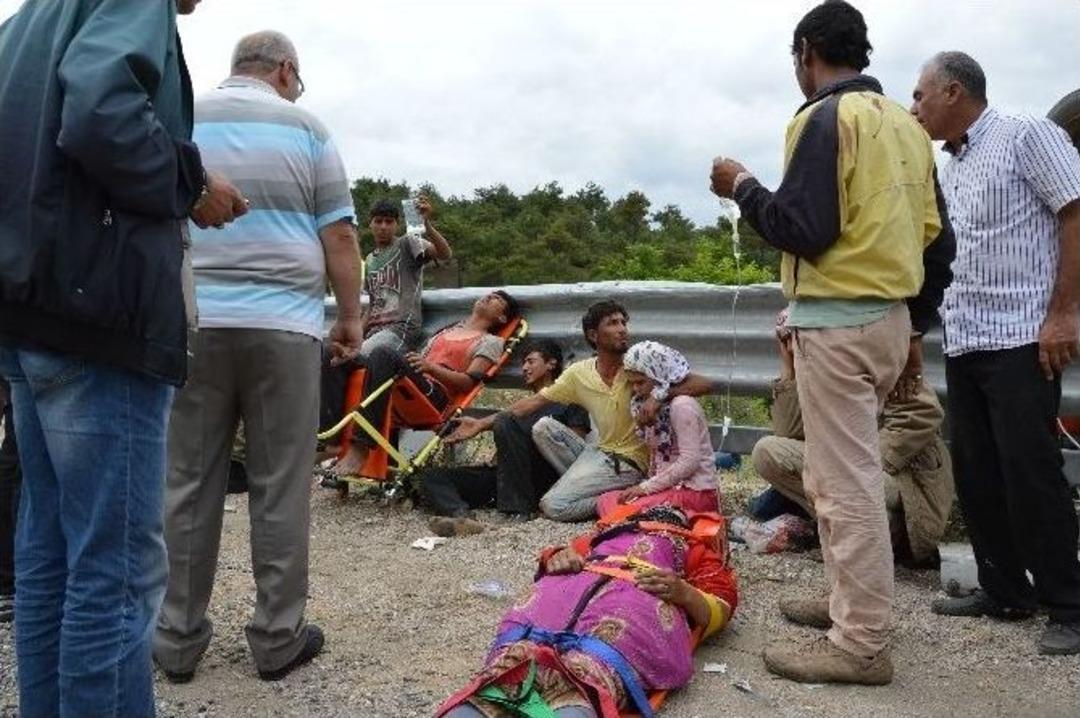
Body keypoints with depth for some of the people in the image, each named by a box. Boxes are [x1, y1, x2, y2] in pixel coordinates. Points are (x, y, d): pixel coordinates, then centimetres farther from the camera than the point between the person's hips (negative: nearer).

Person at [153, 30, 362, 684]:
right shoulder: (305, 128, 6)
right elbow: (339, 236, 1)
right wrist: (351, 317, 10)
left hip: (191, 324, 3)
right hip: (283, 325, -2)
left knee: (190, 483, 8)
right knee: (280, 488, 3)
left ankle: (180, 639, 15)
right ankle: (279, 639, 10)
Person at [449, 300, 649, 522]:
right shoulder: (579, 373, 2)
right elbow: (533, 402, 3)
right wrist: (482, 423, -1)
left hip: (629, 460, -5)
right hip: (602, 453, 5)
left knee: (553, 506, -16)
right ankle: (580, 482, -2)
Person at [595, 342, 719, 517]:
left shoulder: (681, 404, -14)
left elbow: (690, 461, -20)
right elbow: (656, 457, 11)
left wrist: (646, 487, -18)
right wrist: (647, 487, -6)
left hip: (696, 491, -9)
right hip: (669, 486, 9)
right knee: (604, 501, -2)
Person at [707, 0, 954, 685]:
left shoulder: (825, 118, -9)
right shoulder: (906, 123, 16)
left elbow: (802, 230, -18)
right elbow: (937, 239, 15)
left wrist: (743, 186, -2)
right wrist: (914, 327, 21)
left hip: (837, 321, -9)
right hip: (889, 319, 9)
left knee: (846, 482, -5)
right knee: (846, 472, 18)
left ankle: (861, 645, 2)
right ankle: (854, 603, 28)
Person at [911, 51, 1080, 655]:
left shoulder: (1027, 136, -4)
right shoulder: (949, 169, 18)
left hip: (1022, 338, -8)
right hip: (964, 341, 8)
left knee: (1030, 472, -6)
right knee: (976, 473, 9)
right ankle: (1005, 591, 21)